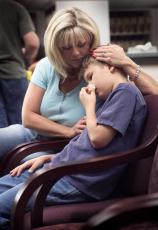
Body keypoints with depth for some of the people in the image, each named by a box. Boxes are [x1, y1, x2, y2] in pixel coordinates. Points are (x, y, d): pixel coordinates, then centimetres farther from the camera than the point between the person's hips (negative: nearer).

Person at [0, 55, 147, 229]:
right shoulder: (111, 97, 20)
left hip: (80, 182, -10)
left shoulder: (126, 91, -8)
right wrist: (47, 157, 12)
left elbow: (97, 139, -18)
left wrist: (89, 105, -2)